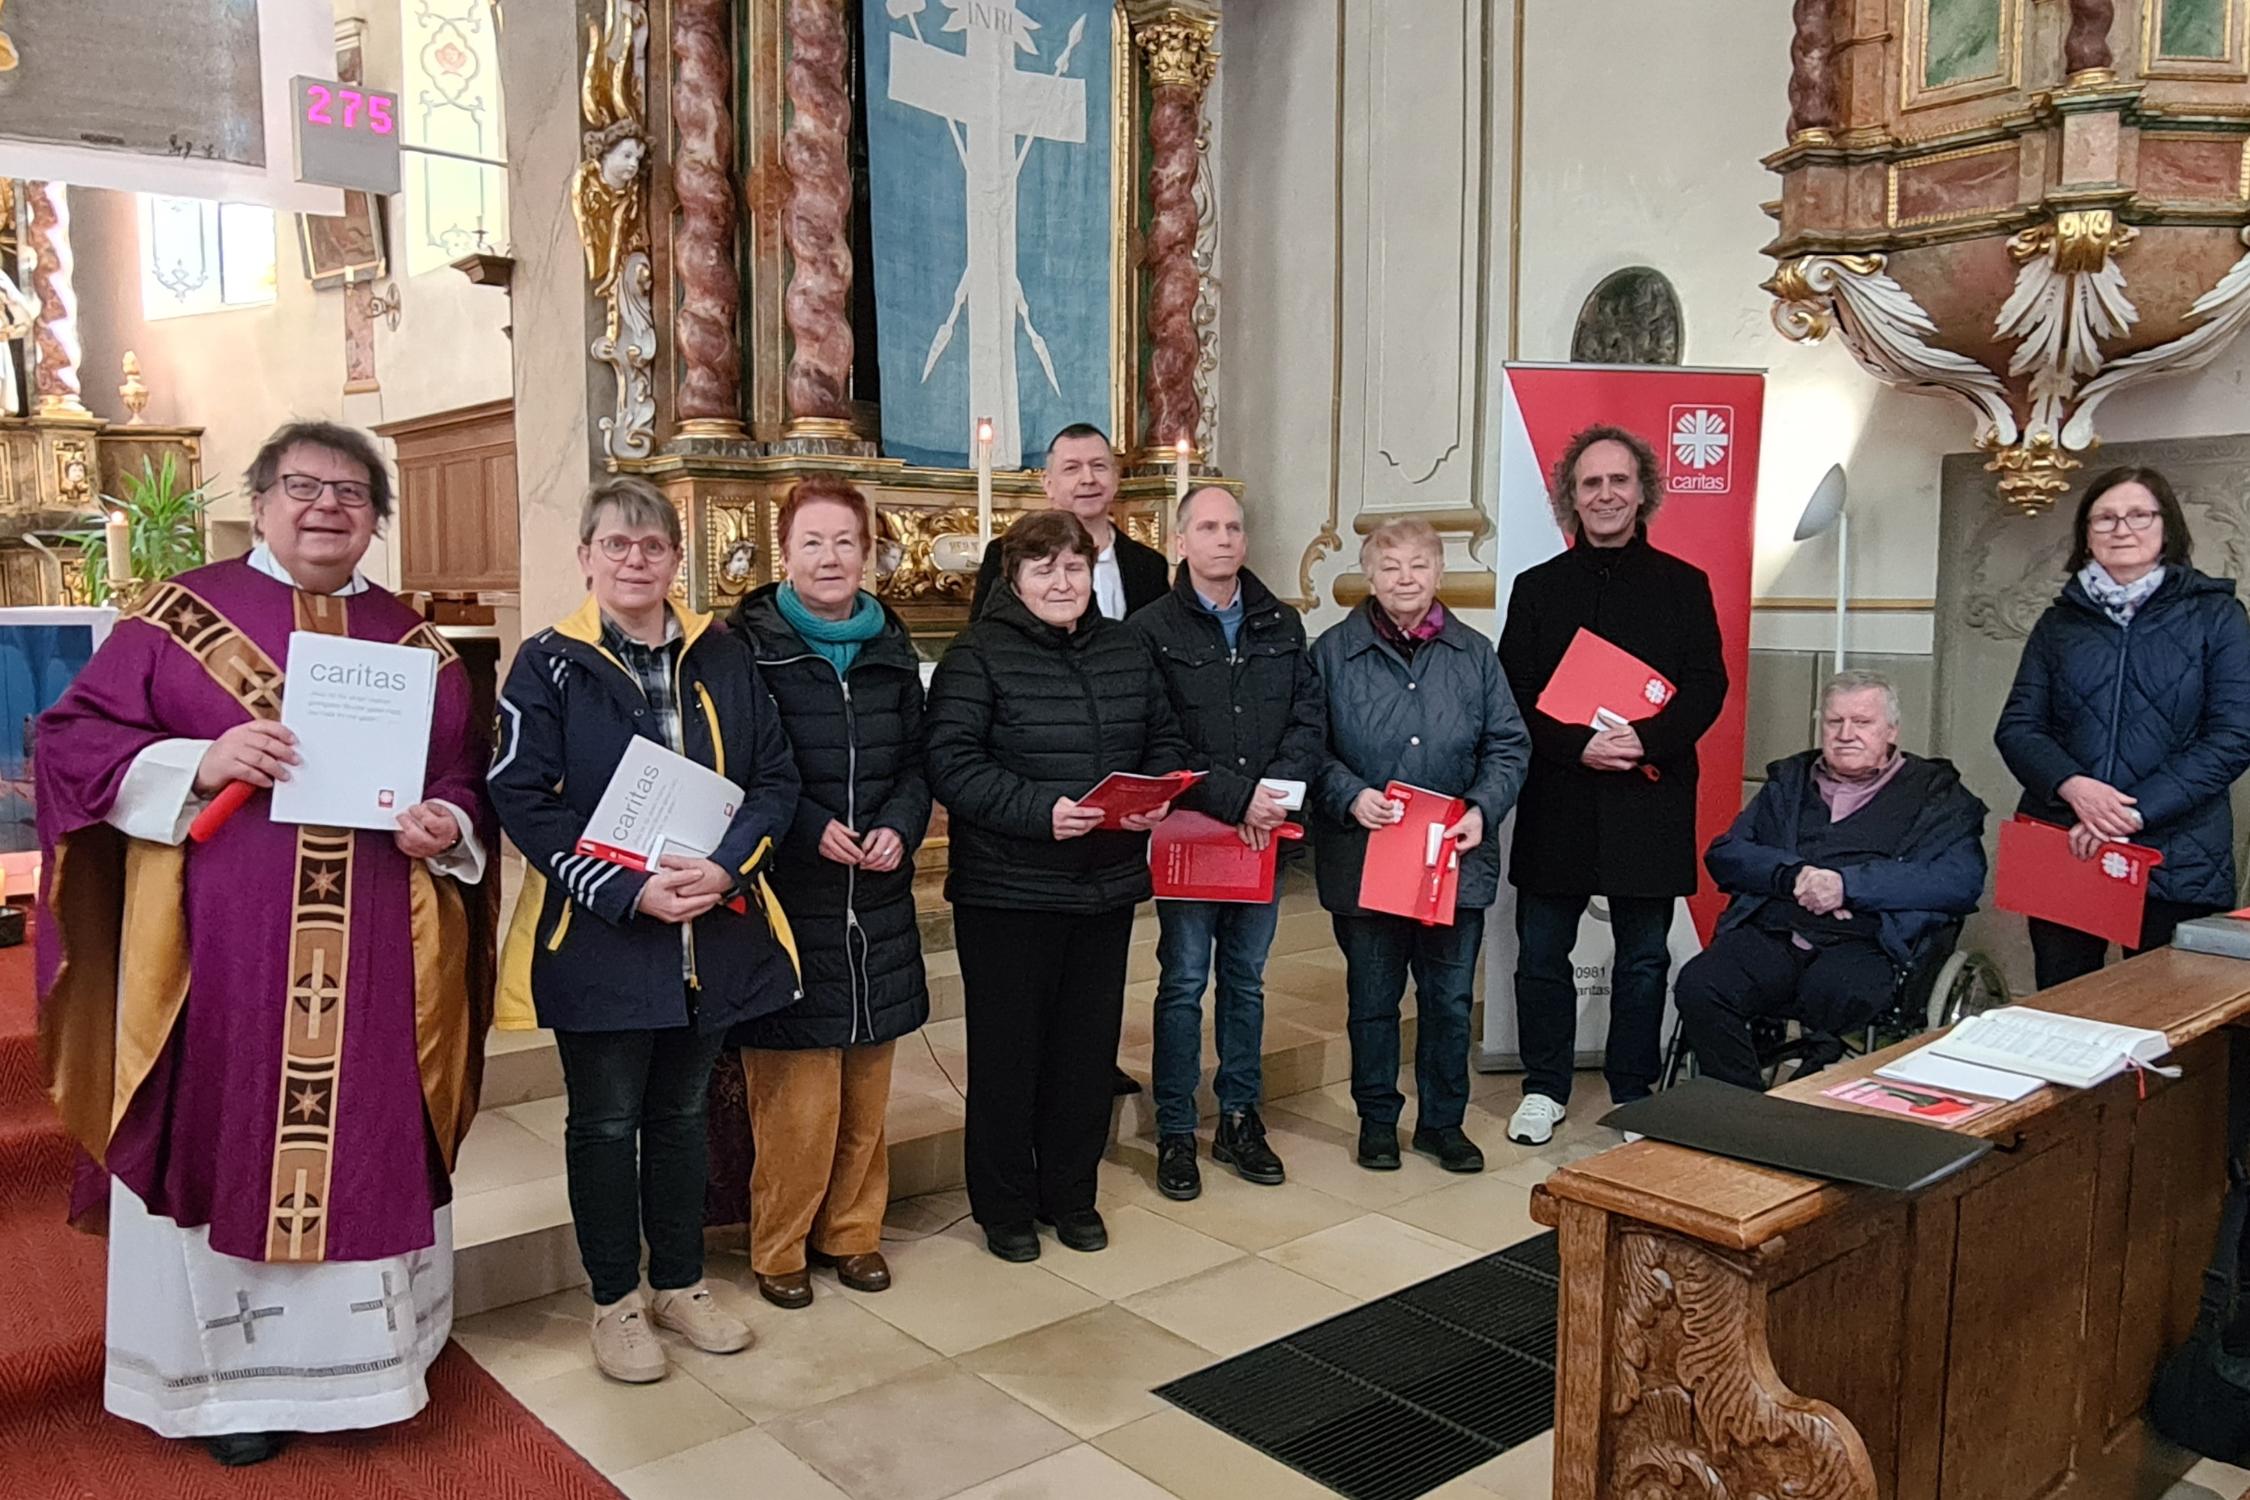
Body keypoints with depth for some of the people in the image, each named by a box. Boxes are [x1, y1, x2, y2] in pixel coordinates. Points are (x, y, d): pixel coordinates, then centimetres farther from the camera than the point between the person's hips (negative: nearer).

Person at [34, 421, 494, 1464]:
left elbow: (465, 778, 14)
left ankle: (361, 1358, 27)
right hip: (220, 951, -2)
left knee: (369, 1142, 10)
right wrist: (198, 764, -17)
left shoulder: (413, 643, 11)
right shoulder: (178, 616, 3)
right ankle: (231, 1371, 23)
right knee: (227, 1142, 6)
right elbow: (72, 739, 0)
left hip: (376, 962, 3)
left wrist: (448, 825, -9)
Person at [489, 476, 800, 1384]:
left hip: (713, 930, 3)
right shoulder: (549, 665, -5)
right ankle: (616, 1298, 27)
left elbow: (774, 778, 3)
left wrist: (725, 868, -15)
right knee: (605, 1122, 9)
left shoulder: (722, 659, 4)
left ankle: (680, 1283, 33)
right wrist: (629, 891, -20)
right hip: (598, 937, -3)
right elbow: (524, 800, -11)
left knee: (682, 1112, 17)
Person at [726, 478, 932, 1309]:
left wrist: (899, 827, -6)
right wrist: (811, 828, -17)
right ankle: (779, 1247, 17)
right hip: (787, 895, -4)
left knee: (866, 1085, 12)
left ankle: (852, 1229, 29)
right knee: (793, 1093, -1)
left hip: (876, 898, 5)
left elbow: (916, 759, 13)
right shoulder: (748, 645, -5)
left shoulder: (890, 647, 10)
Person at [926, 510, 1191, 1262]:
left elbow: (1164, 739, 14)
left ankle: (1071, 1193, 31)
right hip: (1008, 889, -5)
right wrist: (1039, 810, -26)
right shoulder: (979, 654, -9)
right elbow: (950, 761, -17)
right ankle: (1004, 1205, 23)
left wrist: (1159, 793, -7)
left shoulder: (1126, 650, 8)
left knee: (1088, 1044, 14)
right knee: (1007, 1049, 7)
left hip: (1108, 886, 5)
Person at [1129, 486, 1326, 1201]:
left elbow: (1310, 717, 3)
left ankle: (1239, 1120, 26)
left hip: (1264, 834, 4)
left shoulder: (1282, 624, 9)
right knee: (1183, 982, 4)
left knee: (1247, 980, 14)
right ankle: (1175, 1133, 15)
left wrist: (1277, 790, -14)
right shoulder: (1153, 629, -6)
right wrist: (1235, 798, -19)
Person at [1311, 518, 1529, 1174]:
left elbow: (1508, 745, 6)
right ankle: (1377, 1118, 28)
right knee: (1373, 997, 11)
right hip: (1364, 858, -2)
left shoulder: (1474, 654, 5)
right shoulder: (1333, 651, -1)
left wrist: (1483, 809, -10)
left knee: (1450, 998, 10)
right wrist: (1350, 796, -18)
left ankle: (1443, 1120, 28)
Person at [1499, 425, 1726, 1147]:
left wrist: (1648, 739, -18)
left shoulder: (1683, 585, 6)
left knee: (1643, 957, 9)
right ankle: (1544, 1088, 23)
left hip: (1648, 800, 0)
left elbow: (1707, 686, -1)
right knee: (1541, 952, 7)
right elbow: (1514, 695, 0)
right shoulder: (1537, 587, 7)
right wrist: (1576, 745, -16)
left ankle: (1633, 1095, 23)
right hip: (1556, 799, 1)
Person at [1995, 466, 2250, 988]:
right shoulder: (2060, 622, 10)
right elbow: (2016, 728, 4)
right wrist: (2072, 786, -16)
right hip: (2061, 850, 2)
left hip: (2177, 862, -2)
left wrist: (2136, 812, -17)